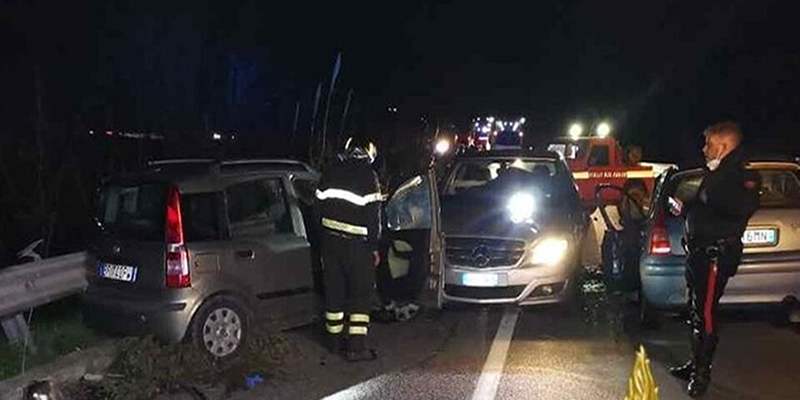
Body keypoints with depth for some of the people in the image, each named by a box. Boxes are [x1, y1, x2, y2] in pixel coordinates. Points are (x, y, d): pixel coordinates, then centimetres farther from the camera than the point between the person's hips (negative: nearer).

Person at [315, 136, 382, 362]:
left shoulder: (330, 171, 7)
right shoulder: (367, 175, -10)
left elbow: (320, 203, 10)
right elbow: (372, 214, -12)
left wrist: (322, 235, 17)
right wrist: (374, 246, -5)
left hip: (329, 238, 5)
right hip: (356, 242, -5)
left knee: (334, 289, 13)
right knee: (361, 291, 2)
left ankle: (335, 340, 22)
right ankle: (356, 346, -3)